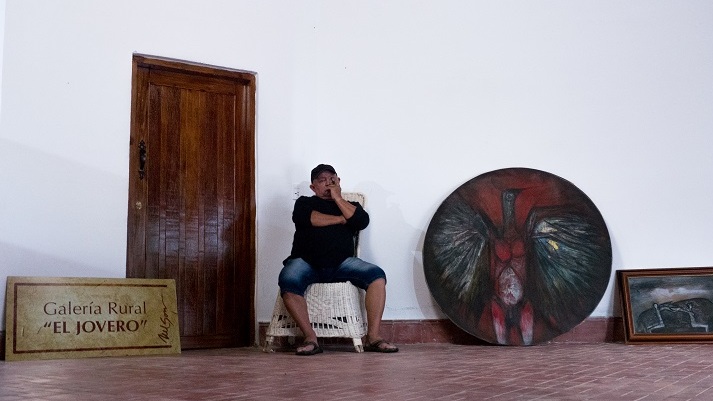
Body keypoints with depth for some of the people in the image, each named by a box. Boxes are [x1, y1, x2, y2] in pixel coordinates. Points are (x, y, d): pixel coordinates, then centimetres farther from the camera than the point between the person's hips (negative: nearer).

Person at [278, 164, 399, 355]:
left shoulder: (350, 206, 24)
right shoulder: (305, 202, 20)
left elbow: (362, 221, 1)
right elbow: (305, 218, -5)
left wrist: (337, 198, 3)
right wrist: (341, 219, 1)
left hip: (342, 262, 2)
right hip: (306, 261, -2)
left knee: (377, 275, -24)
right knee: (288, 281, -34)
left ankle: (373, 337, -24)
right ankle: (310, 338, -28)